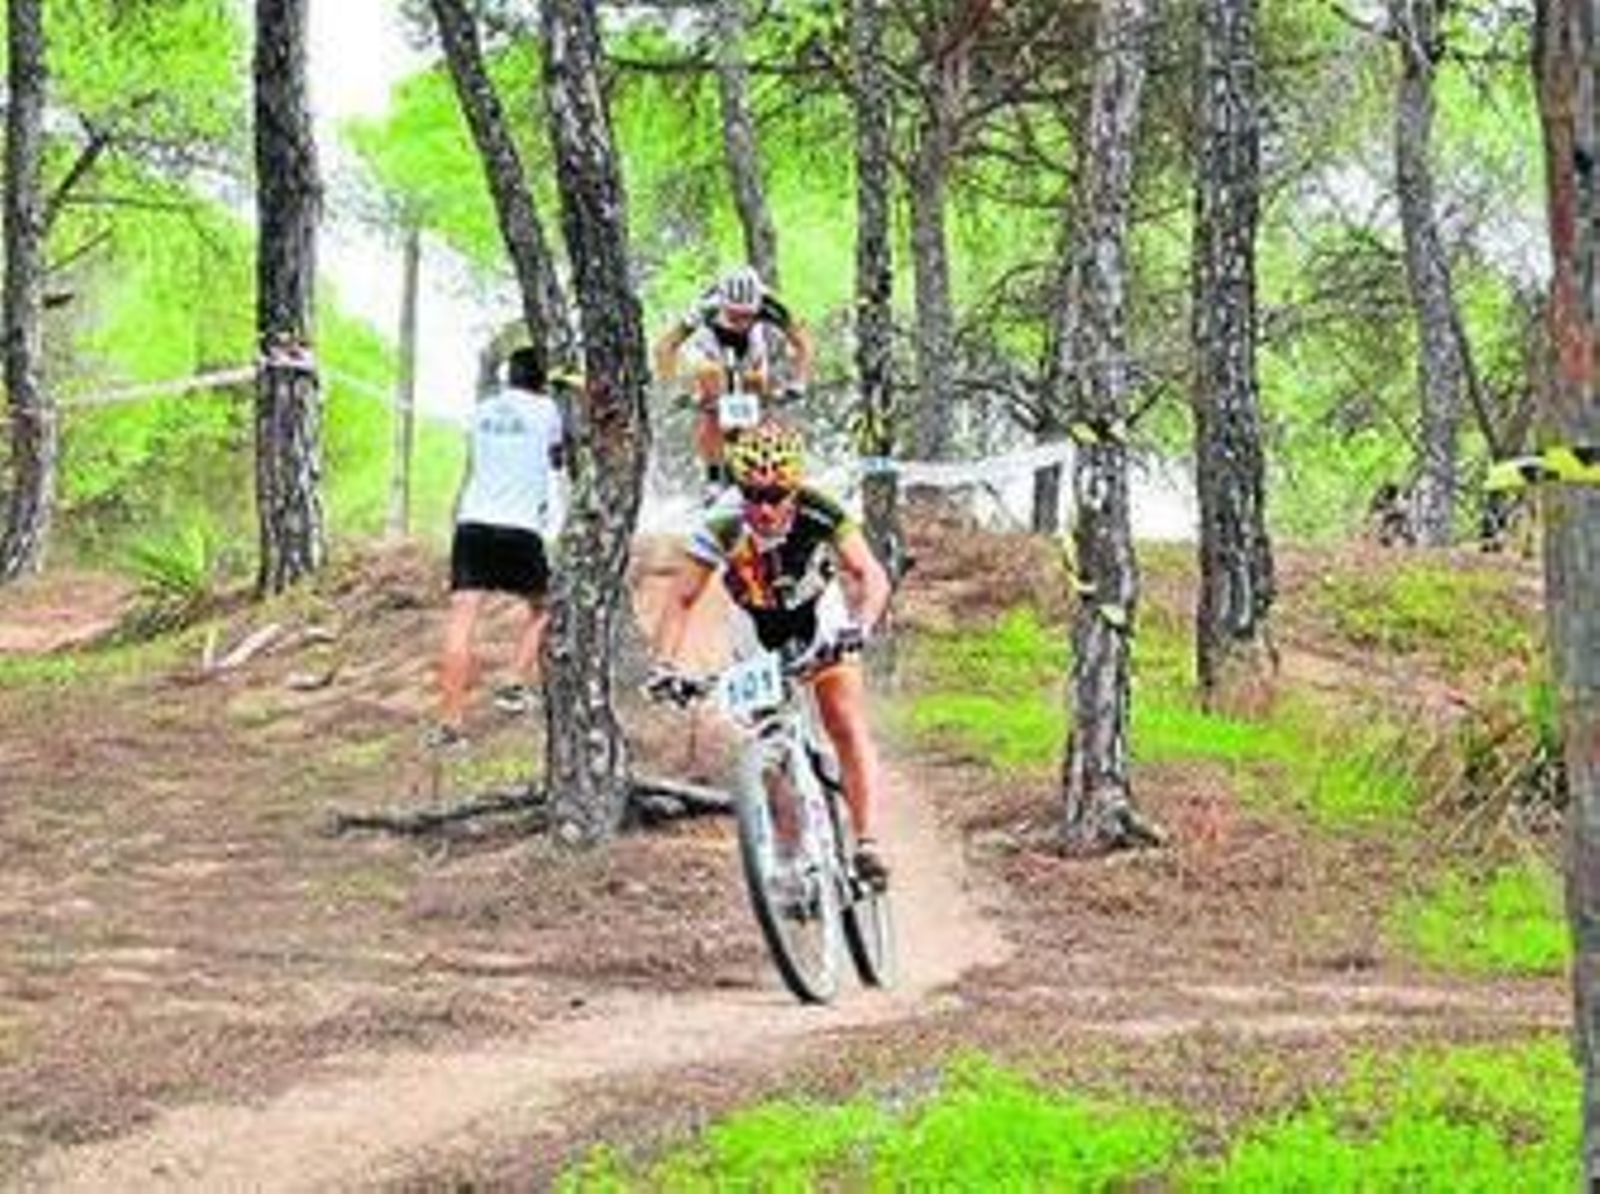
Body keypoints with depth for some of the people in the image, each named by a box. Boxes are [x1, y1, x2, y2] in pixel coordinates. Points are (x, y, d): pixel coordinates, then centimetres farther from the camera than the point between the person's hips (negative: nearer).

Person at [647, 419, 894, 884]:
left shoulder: (820, 514, -34)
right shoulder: (721, 527, -32)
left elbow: (871, 576, -37)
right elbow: (683, 599, -29)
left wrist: (860, 626, -56)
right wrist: (664, 664, -42)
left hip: (820, 624, -1)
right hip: (758, 635, 1)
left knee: (847, 726, -14)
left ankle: (868, 842, -17)